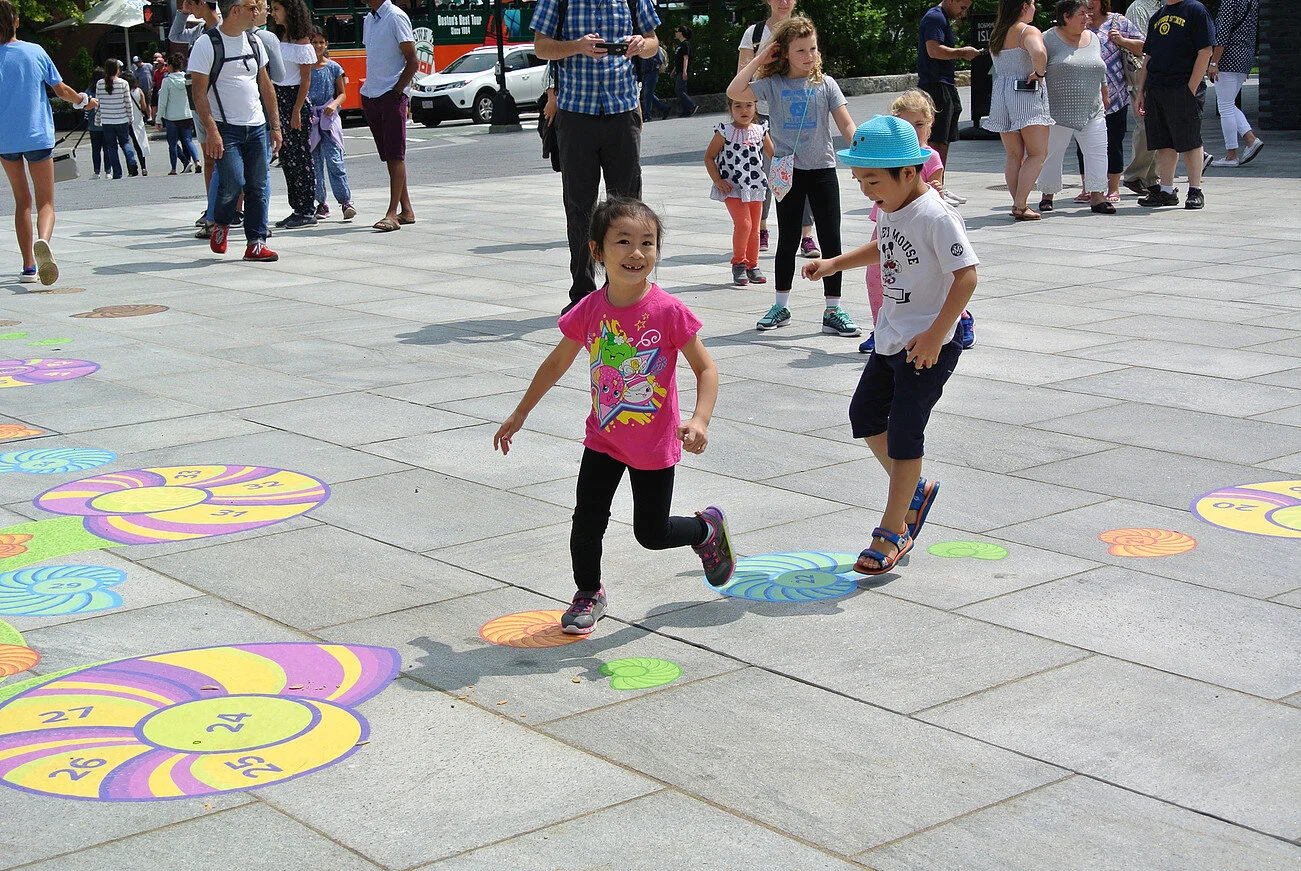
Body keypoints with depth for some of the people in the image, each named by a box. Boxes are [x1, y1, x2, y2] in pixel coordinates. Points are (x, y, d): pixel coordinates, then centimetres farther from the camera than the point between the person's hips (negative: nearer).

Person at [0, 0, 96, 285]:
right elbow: (61, 90, 5)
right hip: (38, 136, -1)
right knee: (46, 203, 3)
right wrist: (84, 101, 24)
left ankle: (28, 266, 13)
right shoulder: (35, 52, -3)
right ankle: (42, 241, -30)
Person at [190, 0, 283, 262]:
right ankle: (221, 224, 14)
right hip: (226, 129, -5)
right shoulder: (206, 44, -7)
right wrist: (212, 131, -18)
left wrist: (275, 125, 13)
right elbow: (199, 93, -10)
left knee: (258, 187, 1)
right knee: (233, 182, -15)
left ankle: (256, 243, 7)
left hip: (257, 127, 6)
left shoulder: (254, 42, 12)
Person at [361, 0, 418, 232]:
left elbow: (412, 60, -11)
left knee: (395, 155, -9)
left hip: (392, 95, -8)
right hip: (370, 96, 8)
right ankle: (406, 210, 15)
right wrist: (368, 90, 12)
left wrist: (397, 91, -15)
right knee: (388, 156, 9)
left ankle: (393, 213, -12)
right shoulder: (369, 20, 16)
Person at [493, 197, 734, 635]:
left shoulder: (669, 311, -20)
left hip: (655, 445, -2)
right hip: (603, 439, 3)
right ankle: (588, 594, 28)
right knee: (586, 522, 1)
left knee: (651, 533, 8)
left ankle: (707, 529, 39)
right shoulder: (589, 311, -11)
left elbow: (706, 369, -14)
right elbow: (557, 363, 6)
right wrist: (520, 414, 12)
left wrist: (699, 421, -29)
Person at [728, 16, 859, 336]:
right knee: (788, 240, 10)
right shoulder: (773, 84, 0)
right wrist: (758, 60, -8)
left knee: (831, 239, -1)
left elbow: (846, 123, -3)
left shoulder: (825, 84, 1)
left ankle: (833, 310, 5)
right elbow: (734, 92, -14)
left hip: (822, 168, 0)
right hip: (788, 171, 0)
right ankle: (781, 306, 22)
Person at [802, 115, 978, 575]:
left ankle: (891, 533, 4)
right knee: (865, 414, 15)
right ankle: (914, 489, 34)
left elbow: (966, 275, -25)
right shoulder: (890, 207, 5)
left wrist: (935, 335, -27)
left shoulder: (935, 217, -22)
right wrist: (834, 263, 17)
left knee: (903, 433, -6)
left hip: (930, 344, -9)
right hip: (892, 337, 9)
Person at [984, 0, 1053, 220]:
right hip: (1026, 94, -7)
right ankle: (1020, 205, -11)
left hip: (1000, 94, 7)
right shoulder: (1029, 31, -9)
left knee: (1014, 155, 11)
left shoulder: (996, 35, 14)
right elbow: (1038, 53, -30)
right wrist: (1039, 73, -13)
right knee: (1038, 154, -1)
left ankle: (1018, 204, 7)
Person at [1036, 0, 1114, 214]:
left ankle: (1097, 197, -1)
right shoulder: (1049, 40, -3)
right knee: (1052, 154, 3)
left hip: (1092, 112, 4)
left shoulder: (1093, 39, 14)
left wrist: (1104, 97, 24)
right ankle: (1047, 196, 17)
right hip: (1058, 112, -4)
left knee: (1097, 153, -3)